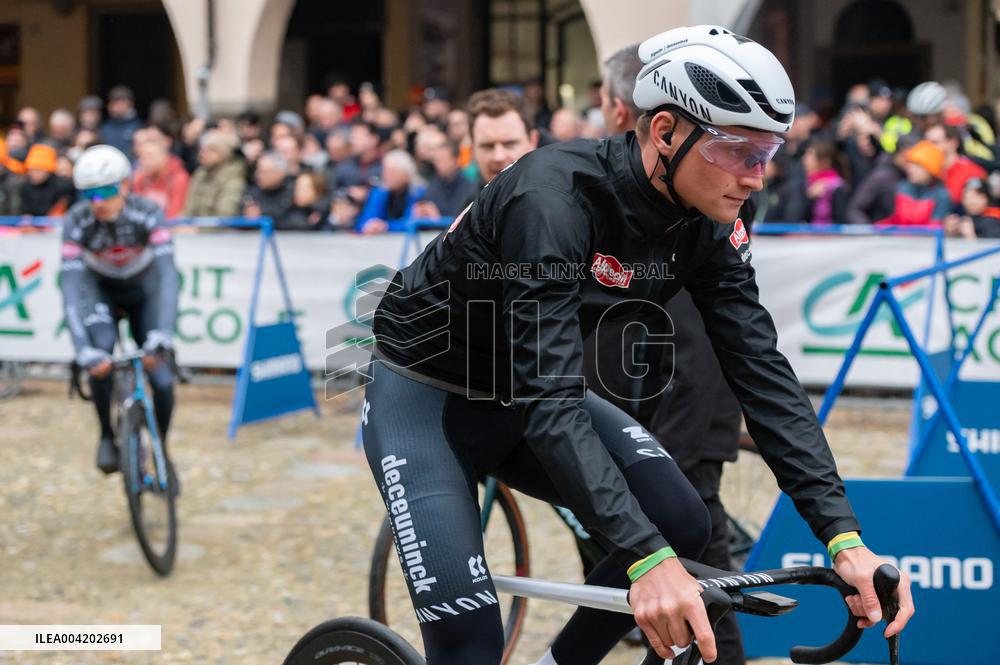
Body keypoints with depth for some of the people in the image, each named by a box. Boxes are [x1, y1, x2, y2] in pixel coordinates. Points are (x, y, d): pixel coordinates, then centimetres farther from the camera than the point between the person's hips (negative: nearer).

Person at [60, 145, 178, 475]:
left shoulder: (148, 213, -30)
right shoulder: (77, 222, -28)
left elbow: (167, 274, -38)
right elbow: (70, 287, -34)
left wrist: (162, 335, -52)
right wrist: (84, 350, -46)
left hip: (143, 290, 0)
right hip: (100, 289, 0)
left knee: (160, 375, -11)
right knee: (100, 353, -29)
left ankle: (162, 448, 15)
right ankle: (106, 436, -9)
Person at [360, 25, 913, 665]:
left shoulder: (706, 227, -12)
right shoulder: (556, 196, -33)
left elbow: (763, 372, -15)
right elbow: (548, 395, -40)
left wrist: (844, 536, -26)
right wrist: (646, 560, -48)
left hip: (531, 395, 7)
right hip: (423, 397, -6)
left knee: (682, 525, -13)